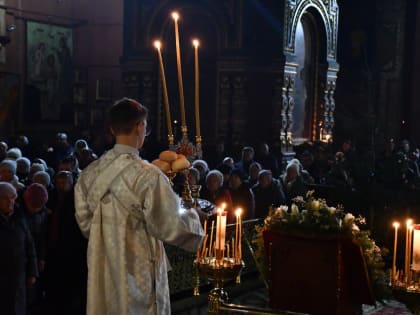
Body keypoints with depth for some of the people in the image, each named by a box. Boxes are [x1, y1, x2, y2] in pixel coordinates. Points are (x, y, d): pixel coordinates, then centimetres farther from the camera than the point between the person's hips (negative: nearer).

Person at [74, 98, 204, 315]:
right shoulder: (148, 175, -20)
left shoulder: (89, 174, -2)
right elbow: (171, 227, -15)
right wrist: (193, 215, 4)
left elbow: (85, 223, 9)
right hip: (137, 273, -5)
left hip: (101, 271, 5)